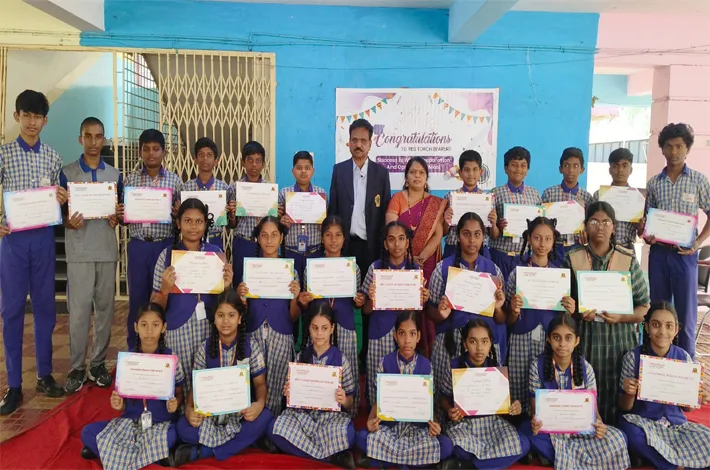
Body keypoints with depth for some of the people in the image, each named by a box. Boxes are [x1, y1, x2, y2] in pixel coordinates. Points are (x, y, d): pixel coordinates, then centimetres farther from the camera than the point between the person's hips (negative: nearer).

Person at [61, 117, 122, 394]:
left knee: (105, 307, 6)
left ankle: (98, 363, 18)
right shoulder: (67, 173, 3)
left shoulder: (115, 175, 10)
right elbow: (60, 212, 3)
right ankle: (77, 368, 9)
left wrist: (117, 219, -8)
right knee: (79, 310, -3)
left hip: (107, 250, 3)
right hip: (79, 251, -2)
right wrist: (69, 222, -19)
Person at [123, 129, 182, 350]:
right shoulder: (130, 179, 5)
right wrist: (119, 214, -14)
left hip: (164, 245, -1)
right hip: (138, 246, 1)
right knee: (137, 298, 8)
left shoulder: (174, 180, 3)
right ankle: (134, 349, 22)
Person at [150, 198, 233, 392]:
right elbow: (156, 307, 2)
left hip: (211, 328, 1)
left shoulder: (216, 252, 3)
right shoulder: (167, 255, -1)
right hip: (179, 329, -1)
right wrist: (165, 290, -19)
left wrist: (225, 286, -11)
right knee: (182, 383, 4)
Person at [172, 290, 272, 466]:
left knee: (264, 418, -33)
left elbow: (260, 383, -3)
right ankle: (244, 441, -19)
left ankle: (200, 452, -23)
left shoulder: (251, 346, -4)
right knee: (183, 426, -28)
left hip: (242, 410, 0)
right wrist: (189, 409, -22)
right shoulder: (204, 348, -1)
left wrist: (260, 403, -26)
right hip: (211, 411, 0)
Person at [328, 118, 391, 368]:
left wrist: (383, 244, -4)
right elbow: (332, 208, 5)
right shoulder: (339, 170, 6)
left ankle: (368, 350, 20)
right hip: (345, 242, 1)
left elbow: (385, 211, 2)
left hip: (371, 244, 0)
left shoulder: (381, 172, 4)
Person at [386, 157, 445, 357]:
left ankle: (426, 353, 11)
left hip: (427, 262, 1)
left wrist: (421, 258, -15)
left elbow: (438, 234, -3)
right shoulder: (397, 198, 4)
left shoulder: (436, 203, 7)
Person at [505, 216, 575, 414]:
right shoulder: (517, 274, 2)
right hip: (523, 341, -1)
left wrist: (571, 310, -7)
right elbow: (509, 321, 4)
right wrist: (514, 310, -16)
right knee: (522, 391, 0)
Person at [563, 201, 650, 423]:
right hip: (584, 339, 0)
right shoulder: (572, 260, 1)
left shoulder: (629, 261, 2)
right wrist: (578, 312, -15)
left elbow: (644, 307, 4)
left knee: (616, 396, 4)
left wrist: (620, 317, -14)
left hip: (619, 339, 0)